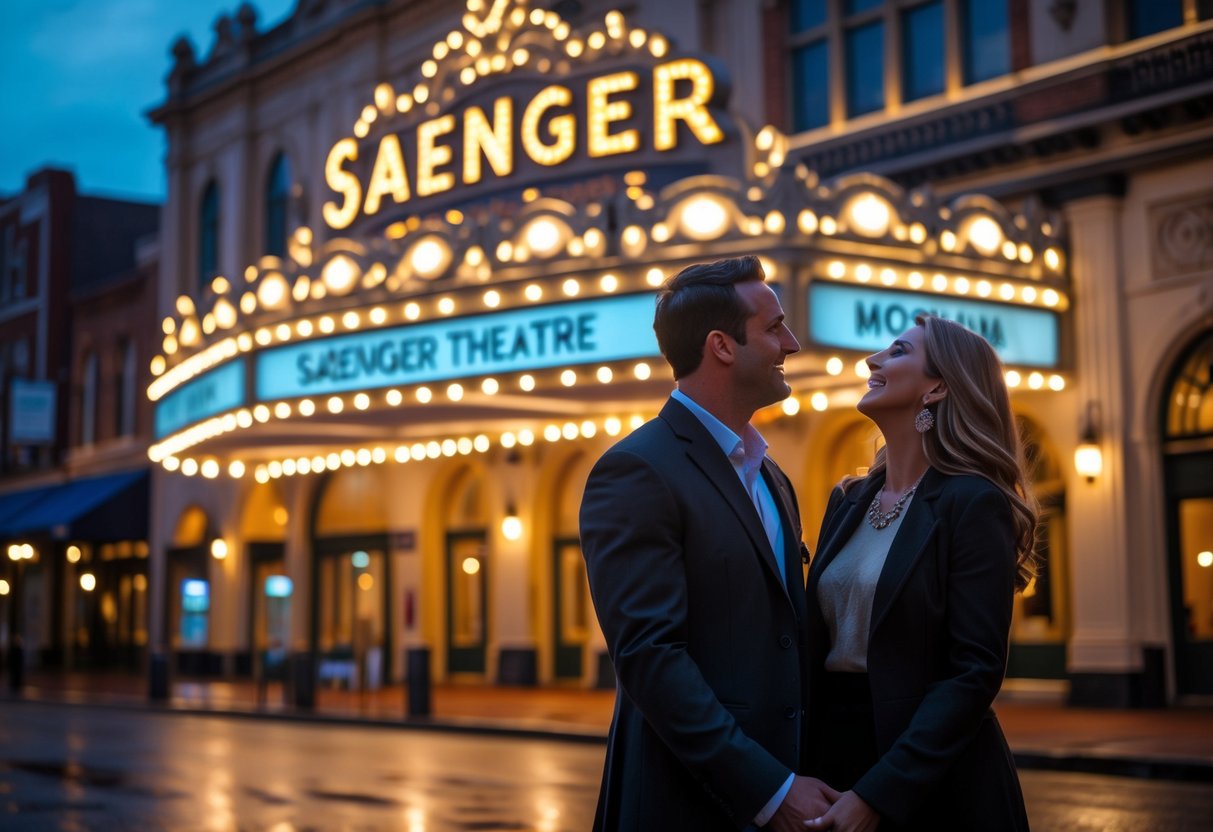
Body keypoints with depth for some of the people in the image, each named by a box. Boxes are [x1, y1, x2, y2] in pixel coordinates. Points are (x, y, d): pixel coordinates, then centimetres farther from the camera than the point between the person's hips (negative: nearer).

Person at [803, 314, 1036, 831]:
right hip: (834, 754, 6)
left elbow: (976, 671, -17)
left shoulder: (972, 502, -11)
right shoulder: (848, 501, 8)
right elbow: (819, 644, 10)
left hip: (933, 785, -6)